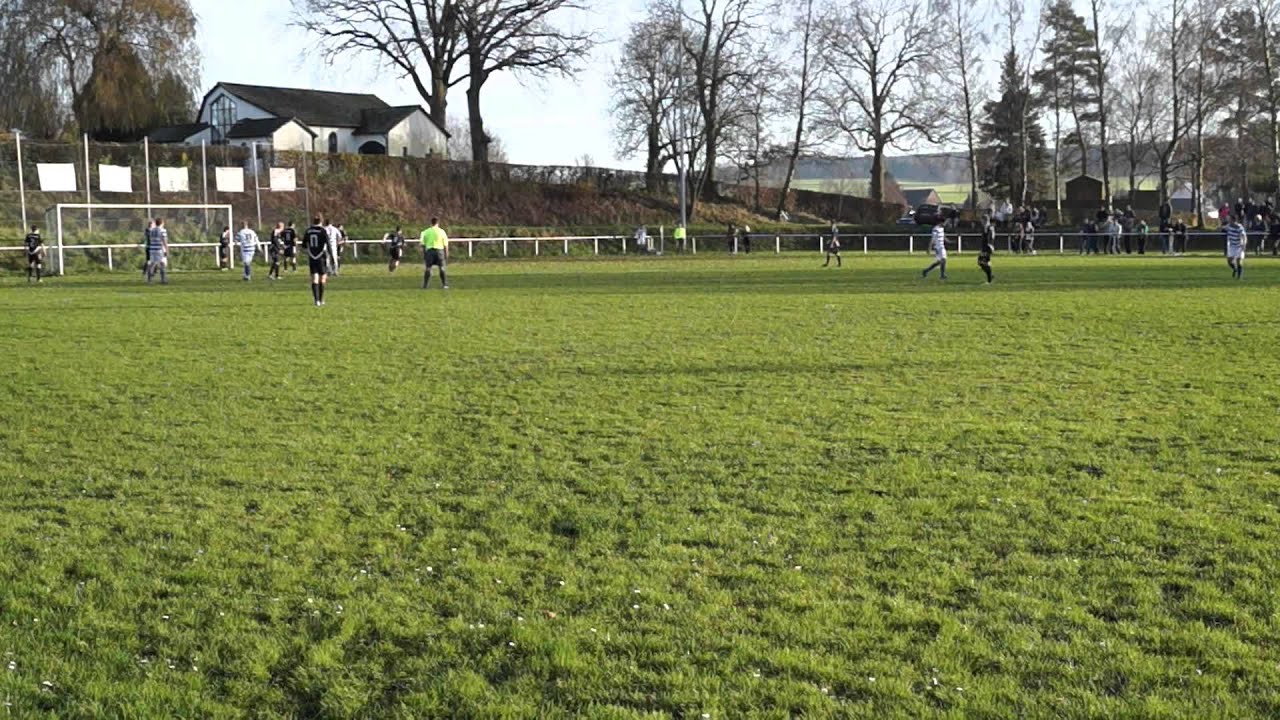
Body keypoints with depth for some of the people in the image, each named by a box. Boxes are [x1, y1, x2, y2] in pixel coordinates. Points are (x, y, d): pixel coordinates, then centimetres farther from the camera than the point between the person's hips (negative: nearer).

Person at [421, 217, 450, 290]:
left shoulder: (426, 232, 5)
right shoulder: (442, 231, 2)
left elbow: (423, 245, 5)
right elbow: (445, 245, 2)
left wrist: (423, 255, 12)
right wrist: (446, 255, 8)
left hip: (429, 250, 1)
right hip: (439, 250, -1)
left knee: (428, 268, 6)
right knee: (442, 268, 4)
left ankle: (425, 285, 6)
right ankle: (445, 284, 2)